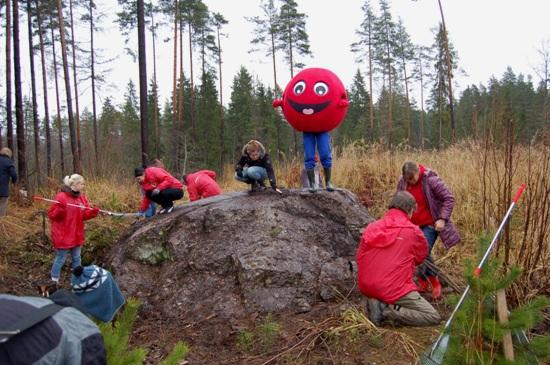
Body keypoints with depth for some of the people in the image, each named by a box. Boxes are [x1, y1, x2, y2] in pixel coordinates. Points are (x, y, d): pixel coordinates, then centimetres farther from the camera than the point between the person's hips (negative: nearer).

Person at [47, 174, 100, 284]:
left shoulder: (81, 197, 5)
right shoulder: (61, 196, -17)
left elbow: (84, 215, 7)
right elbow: (52, 215, -16)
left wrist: (93, 212, -11)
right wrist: (60, 210, -35)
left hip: (76, 235, 7)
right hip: (63, 235, -7)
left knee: (76, 258, 18)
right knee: (60, 259, 3)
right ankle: (54, 282, 17)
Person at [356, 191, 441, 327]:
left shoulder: (371, 228, 5)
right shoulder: (413, 231, -5)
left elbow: (359, 257, 12)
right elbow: (420, 258, 13)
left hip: (366, 288, 6)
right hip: (394, 289, -6)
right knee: (434, 318, 6)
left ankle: (377, 303, 5)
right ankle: (390, 311, -12)